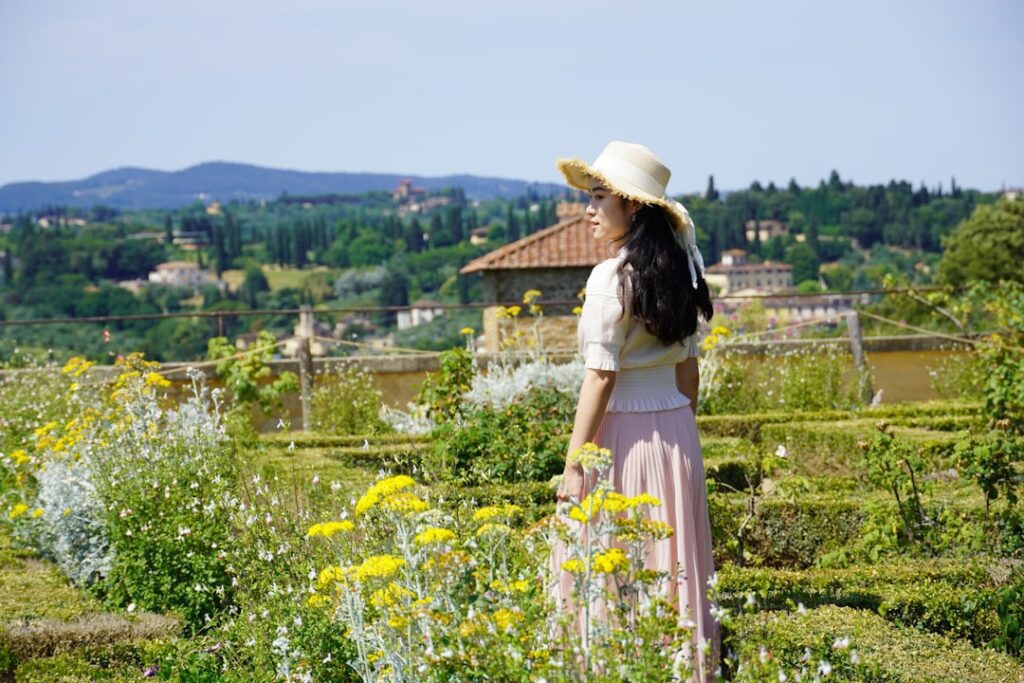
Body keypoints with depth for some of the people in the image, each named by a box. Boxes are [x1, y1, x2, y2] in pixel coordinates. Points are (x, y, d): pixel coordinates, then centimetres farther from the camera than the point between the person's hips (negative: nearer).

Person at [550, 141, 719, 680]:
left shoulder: (611, 277, -15)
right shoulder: (676, 272, 8)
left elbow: (600, 377, -17)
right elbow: (688, 369, 13)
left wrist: (573, 466, -14)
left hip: (623, 436, -8)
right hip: (676, 433, 8)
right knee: (673, 569, 13)